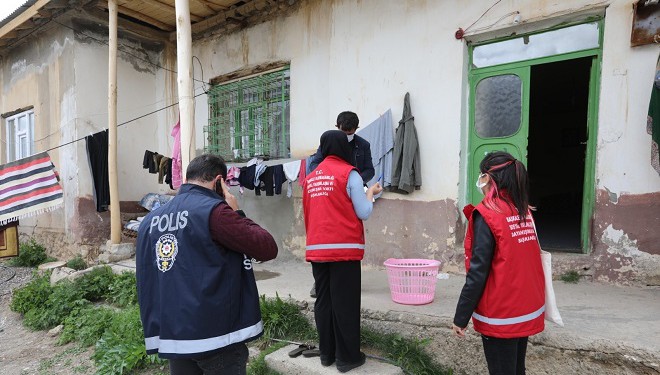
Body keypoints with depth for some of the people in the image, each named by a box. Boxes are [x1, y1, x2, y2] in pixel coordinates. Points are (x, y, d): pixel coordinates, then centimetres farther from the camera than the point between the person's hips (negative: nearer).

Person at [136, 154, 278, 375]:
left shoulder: (150, 221, 7)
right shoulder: (213, 211, -16)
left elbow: (145, 280, 14)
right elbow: (268, 249, -16)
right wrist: (236, 213, -5)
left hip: (171, 336, 7)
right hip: (215, 335, -7)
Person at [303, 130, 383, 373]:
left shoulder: (310, 178, 11)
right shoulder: (349, 173, -6)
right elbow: (364, 213, -7)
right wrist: (370, 192, 9)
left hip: (316, 249, 6)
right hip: (344, 248, -5)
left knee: (323, 301, 13)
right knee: (345, 303, 3)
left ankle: (326, 353, 25)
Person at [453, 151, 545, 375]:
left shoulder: (487, 215, -18)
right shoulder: (524, 211, 3)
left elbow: (477, 273, -19)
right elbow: (524, 260, 8)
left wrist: (461, 317, -12)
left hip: (500, 315, -7)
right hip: (527, 310, 7)